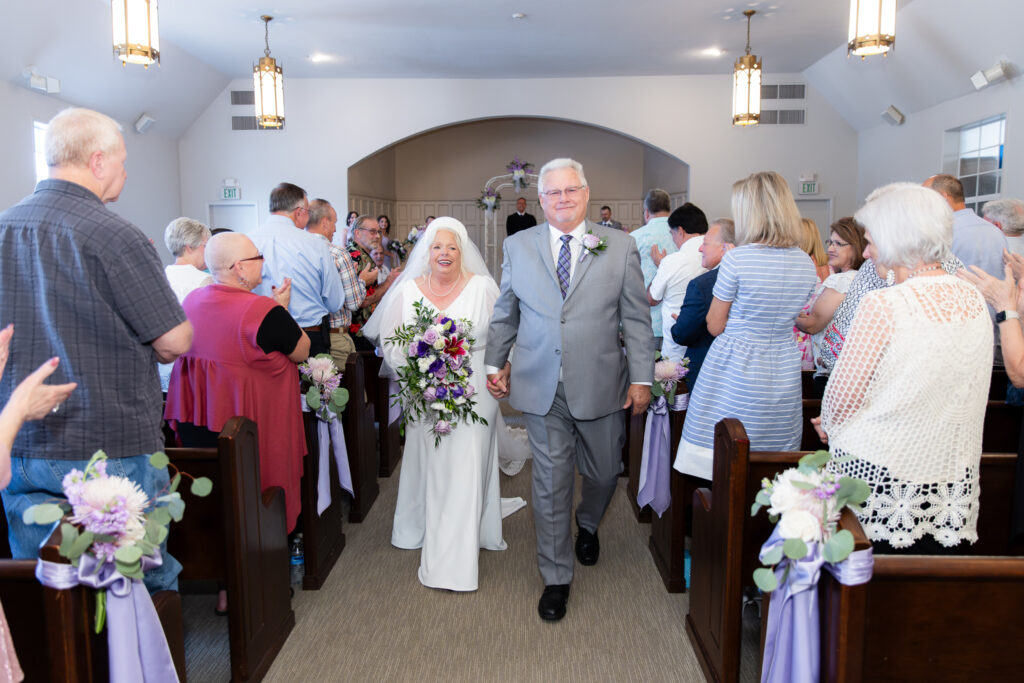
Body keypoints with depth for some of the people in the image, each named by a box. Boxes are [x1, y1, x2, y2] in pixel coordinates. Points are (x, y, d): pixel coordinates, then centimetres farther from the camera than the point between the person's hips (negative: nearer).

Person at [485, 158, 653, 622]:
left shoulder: (620, 247, 0)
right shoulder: (517, 246, 4)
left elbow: (636, 317, 1)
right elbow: (504, 313, 12)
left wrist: (642, 377, -2)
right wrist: (495, 362, 8)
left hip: (600, 386, 0)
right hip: (541, 387, 0)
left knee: (603, 472, 15)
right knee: (550, 483, 5)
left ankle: (587, 524, 50)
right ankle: (556, 578, 22)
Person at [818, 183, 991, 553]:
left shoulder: (884, 305, -18)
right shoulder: (974, 301, 4)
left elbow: (841, 397, -13)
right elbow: (976, 397, 14)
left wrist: (830, 426, 9)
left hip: (879, 483, -6)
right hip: (953, 484, 6)